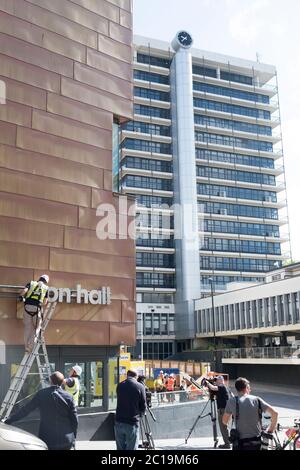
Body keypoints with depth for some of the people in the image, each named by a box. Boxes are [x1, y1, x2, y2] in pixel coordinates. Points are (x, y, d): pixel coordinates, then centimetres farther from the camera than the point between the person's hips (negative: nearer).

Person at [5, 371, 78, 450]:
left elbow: (26, 410, -2)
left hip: (48, 440, 0)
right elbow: (74, 420, -2)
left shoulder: (41, 394, -6)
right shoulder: (68, 397, -5)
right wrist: (73, 438, 11)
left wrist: (10, 420, 10)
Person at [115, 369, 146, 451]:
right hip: (132, 423, -4)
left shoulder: (119, 385, 5)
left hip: (119, 422, 4)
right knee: (131, 448, 2)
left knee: (120, 448, 13)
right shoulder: (140, 387, -6)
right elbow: (143, 405, -3)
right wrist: (140, 414, 18)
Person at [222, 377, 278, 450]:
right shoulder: (257, 400, 1)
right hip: (257, 441, 3)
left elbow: (225, 421, 4)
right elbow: (274, 413, -4)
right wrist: (271, 429, 9)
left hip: (241, 443, -3)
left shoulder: (232, 401, -4)